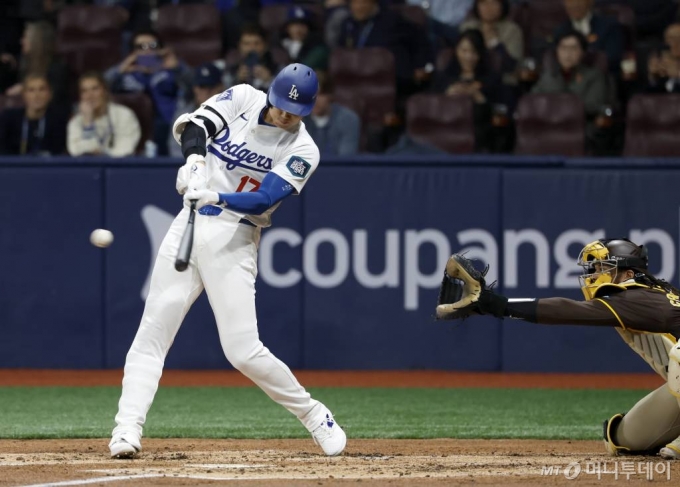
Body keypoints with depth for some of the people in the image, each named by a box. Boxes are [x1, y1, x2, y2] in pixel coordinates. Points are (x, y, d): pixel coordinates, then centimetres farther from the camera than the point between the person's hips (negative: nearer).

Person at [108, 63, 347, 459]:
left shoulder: (302, 151, -7)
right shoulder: (243, 99, 3)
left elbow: (263, 200, -17)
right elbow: (194, 125, -7)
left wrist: (217, 197, -34)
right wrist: (195, 161, -28)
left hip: (234, 242, -4)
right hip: (189, 228, 4)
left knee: (243, 350, -11)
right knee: (152, 333, -6)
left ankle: (314, 416, 8)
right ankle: (128, 431, -9)